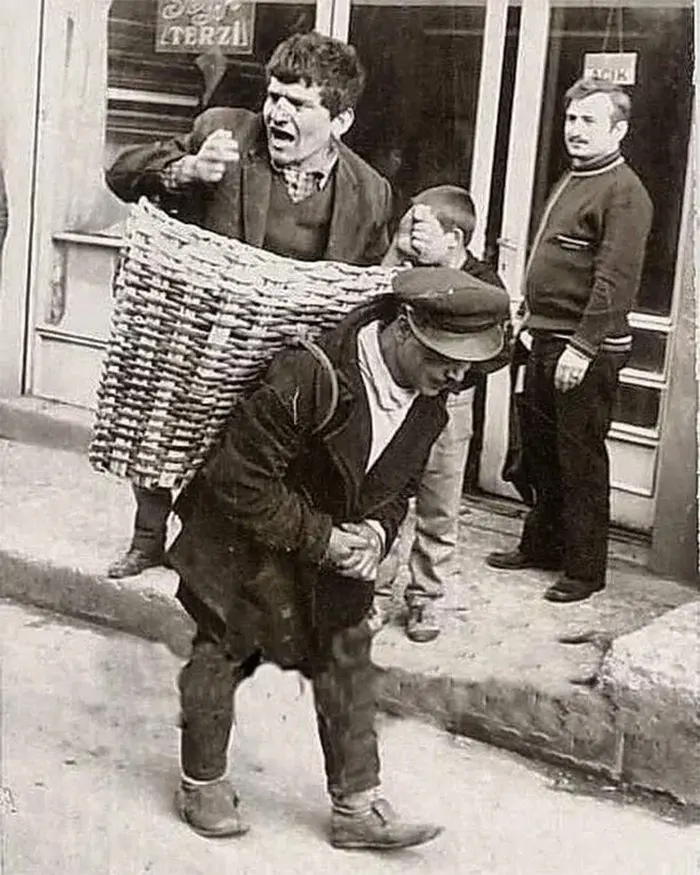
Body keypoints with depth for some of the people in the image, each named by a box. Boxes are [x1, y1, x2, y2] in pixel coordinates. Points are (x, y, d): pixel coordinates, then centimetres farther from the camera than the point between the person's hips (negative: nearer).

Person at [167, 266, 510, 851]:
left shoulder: (431, 401, -11)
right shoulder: (312, 377, -35)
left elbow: (400, 485, 6)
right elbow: (239, 481, -29)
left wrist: (376, 531, -15)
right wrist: (318, 537, -27)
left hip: (337, 546, 6)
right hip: (248, 542, -6)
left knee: (348, 660, 5)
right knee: (221, 656, 8)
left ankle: (357, 805, 15)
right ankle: (203, 783, 29)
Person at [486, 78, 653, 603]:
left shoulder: (624, 193, -14)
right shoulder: (571, 182, 16)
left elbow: (616, 280, -22)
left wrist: (583, 347, -25)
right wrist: (531, 321, 18)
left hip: (587, 349, -9)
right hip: (545, 341, 9)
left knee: (581, 460, -1)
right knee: (539, 450, 17)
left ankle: (586, 569, 10)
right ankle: (541, 545, 32)